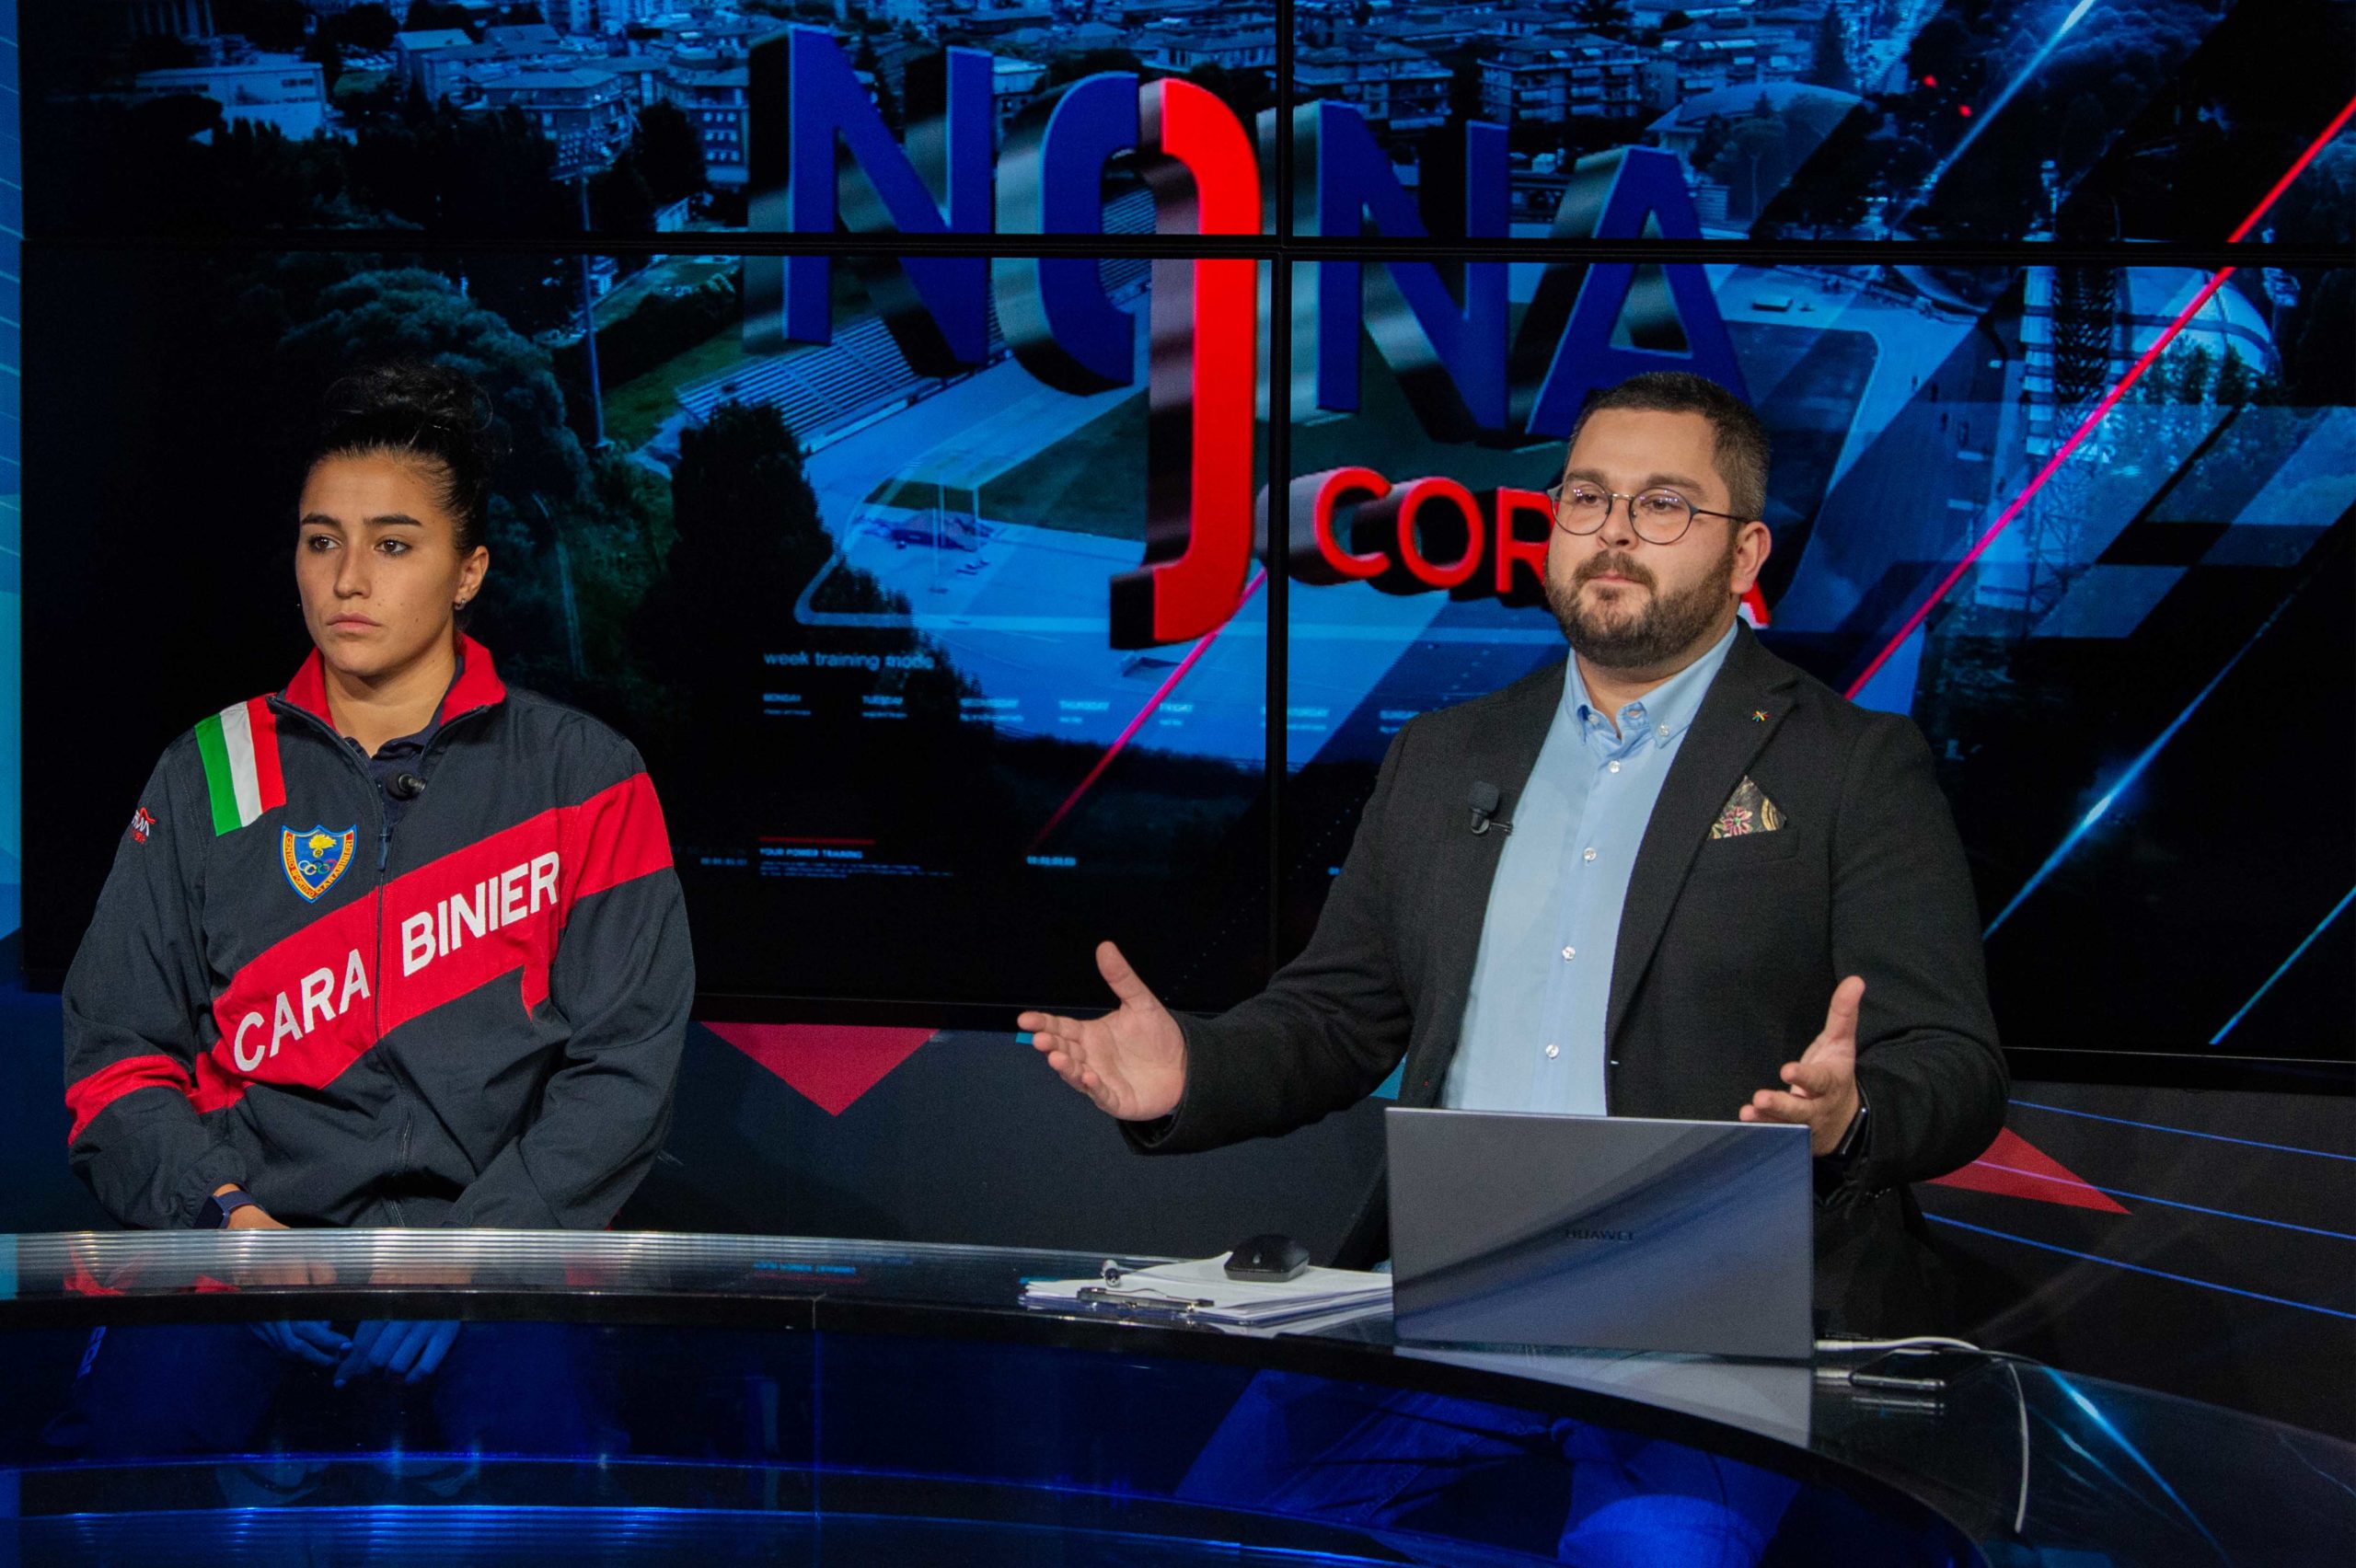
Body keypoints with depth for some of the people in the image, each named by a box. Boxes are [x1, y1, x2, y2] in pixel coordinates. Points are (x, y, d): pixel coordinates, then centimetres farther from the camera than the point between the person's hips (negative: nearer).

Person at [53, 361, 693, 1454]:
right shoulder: (211, 777, 15)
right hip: (252, 1244, 1)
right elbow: (117, 1057, 10)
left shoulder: (583, 778, 10)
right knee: (144, 1403, -32)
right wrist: (230, 1219, -10)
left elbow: (622, 1066, 2)